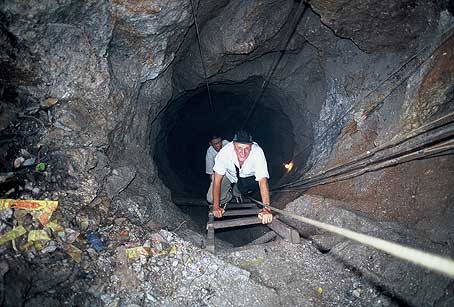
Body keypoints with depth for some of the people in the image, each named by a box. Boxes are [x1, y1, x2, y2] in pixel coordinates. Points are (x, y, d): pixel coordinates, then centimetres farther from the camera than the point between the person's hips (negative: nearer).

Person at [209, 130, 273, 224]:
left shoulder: (257, 152, -38)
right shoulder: (225, 152, -36)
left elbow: (262, 181, -43)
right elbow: (217, 180, -29)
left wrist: (266, 209, -54)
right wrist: (216, 207, -34)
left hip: (248, 177, 1)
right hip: (229, 174, -1)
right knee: (211, 199, -16)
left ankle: (236, 192, 5)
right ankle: (229, 196, 18)